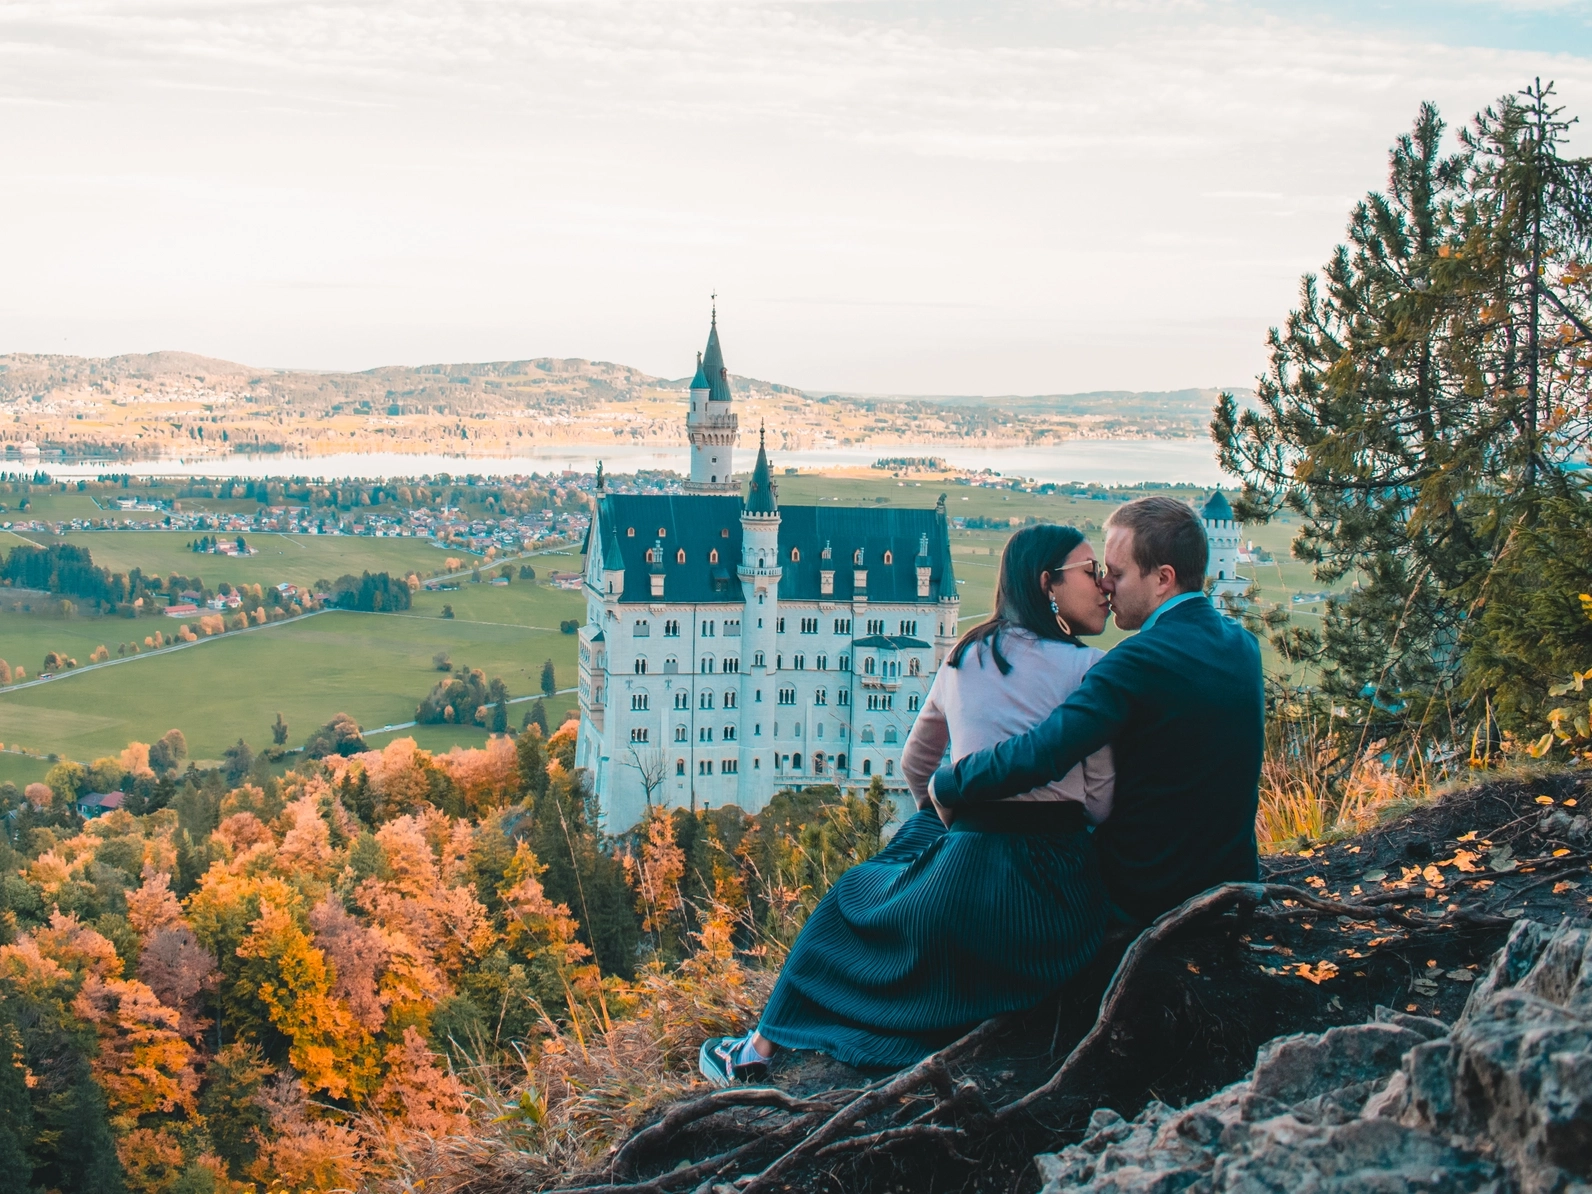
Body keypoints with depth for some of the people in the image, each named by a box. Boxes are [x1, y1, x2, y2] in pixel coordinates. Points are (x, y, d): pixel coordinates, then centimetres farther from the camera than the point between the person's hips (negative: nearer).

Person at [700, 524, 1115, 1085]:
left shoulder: (965, 658, 10)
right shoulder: (1084, 667, -3)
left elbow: (915, 766, 23)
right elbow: (1102, 800, -5)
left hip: (967, 879, 1)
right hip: (1060, 895, -1)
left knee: (852, 900, 31)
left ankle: (761, 1050, 39)